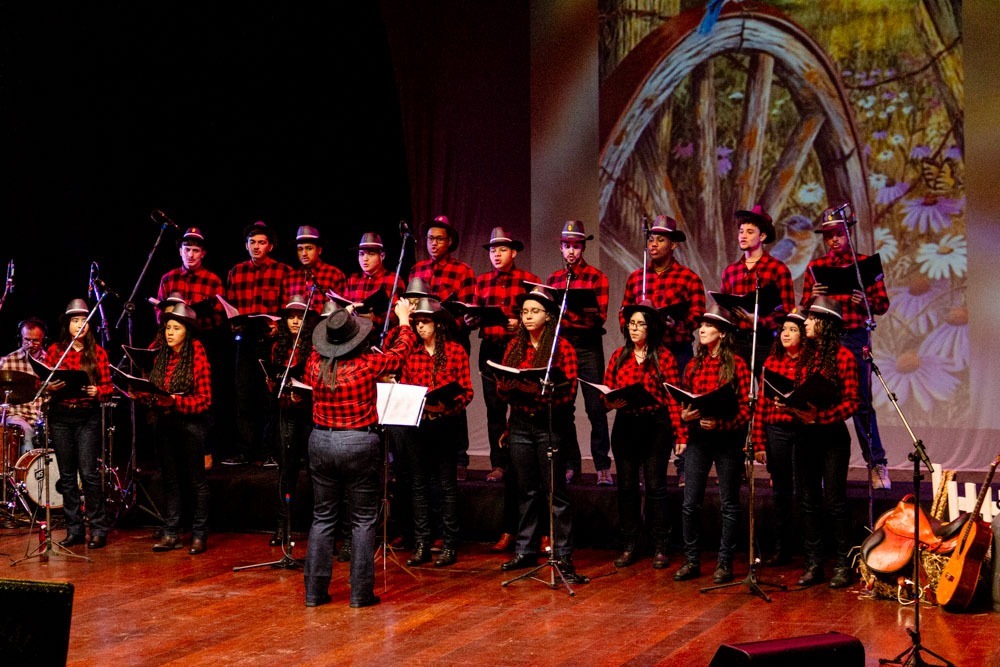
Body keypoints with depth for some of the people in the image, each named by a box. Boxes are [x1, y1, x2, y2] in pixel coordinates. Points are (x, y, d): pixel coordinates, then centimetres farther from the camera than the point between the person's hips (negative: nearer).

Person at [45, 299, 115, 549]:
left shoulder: (98, 353, 4)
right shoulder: (54, 350, 6)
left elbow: (108, 386, 3)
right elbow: (44, 383, 9)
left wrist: (97, 391, -17)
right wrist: (50, 387, -13)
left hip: (88, 417, -2)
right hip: (60, 416, 2)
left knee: (88, 472, -8)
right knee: (67, 474, 5)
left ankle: (99, 529, 0)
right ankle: (74, 530, 13)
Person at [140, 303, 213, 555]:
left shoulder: (197, 357, -8)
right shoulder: (161, 357, 10)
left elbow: (204, 399, -11)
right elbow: (153, 391, 14)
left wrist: (176, 401, -23)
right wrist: (146, 395, -7)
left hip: (191, 423, -5)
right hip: (164, 423, 6)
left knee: (195, 479, 2)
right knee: (170, 478, 8)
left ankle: (199, 534, 8)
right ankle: (171, 534, 13)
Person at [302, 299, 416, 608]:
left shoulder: (314, 364, -4)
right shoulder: (367, 364, -13)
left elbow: (319, 349, 22)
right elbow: (400, 351, 5)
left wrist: (339, 321, 36)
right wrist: (403, 319, 23)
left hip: (321, 442, 4)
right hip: (359, 445, -4)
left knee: (322, 518, 12)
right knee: (363, 520, 6)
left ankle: (314, 591, 14)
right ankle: (361, 592, 7)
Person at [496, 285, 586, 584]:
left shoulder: (562, 347, -4)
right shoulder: (515, 346, 11)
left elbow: (569, 390, -10)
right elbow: (502, 383, 10)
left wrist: (541, 388, -24)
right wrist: (511, 386, -12)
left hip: (549, 423, -4)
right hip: (520, 422, 4)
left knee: (555, 491, -4)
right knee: (526, 490, 11)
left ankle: (563, 556, 0)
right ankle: (525, 551, 19)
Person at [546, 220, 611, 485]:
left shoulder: (596, 277, 2)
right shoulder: (553, 279, 14)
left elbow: (600, 316, -6)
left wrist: (575, 309, -22)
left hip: (588, 347, -4)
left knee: (596, 408, -7)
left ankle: (602, 466, -2)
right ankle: (570, 465, 12)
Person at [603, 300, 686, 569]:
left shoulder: (663, 356, -3)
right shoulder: (619, 356, 9)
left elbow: (674, 397, -7)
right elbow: (606, 392, 11)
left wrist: (681, 434, -13)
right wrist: (612, 402, -12)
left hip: (656, 426, -4)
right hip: (625, 425, 4)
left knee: (655, 486, 1)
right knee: (626, 486, 6)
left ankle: (660, 548, 9)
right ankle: (629, 547, 14)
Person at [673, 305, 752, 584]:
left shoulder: (737, 364, -5)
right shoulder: (694, 364, 10)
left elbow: (746, 407, -8)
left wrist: (720, 423, -21)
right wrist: (685, 415, -6)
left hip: (727, 439, -4)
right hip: (698, 438, 4)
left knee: (728, 504, 4)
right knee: (690, 503, 3)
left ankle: (724, 563, 13)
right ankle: (691, 561, 14)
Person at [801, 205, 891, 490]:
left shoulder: (864, 264, 7)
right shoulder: (815, 267, 12)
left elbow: (883, 304, 6)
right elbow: (804, 309, 10)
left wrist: (866, 302, -15)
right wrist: (813, 298, -11)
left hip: (855, 337, -2)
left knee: (862, 402, -4)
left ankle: (877, 463, 4)